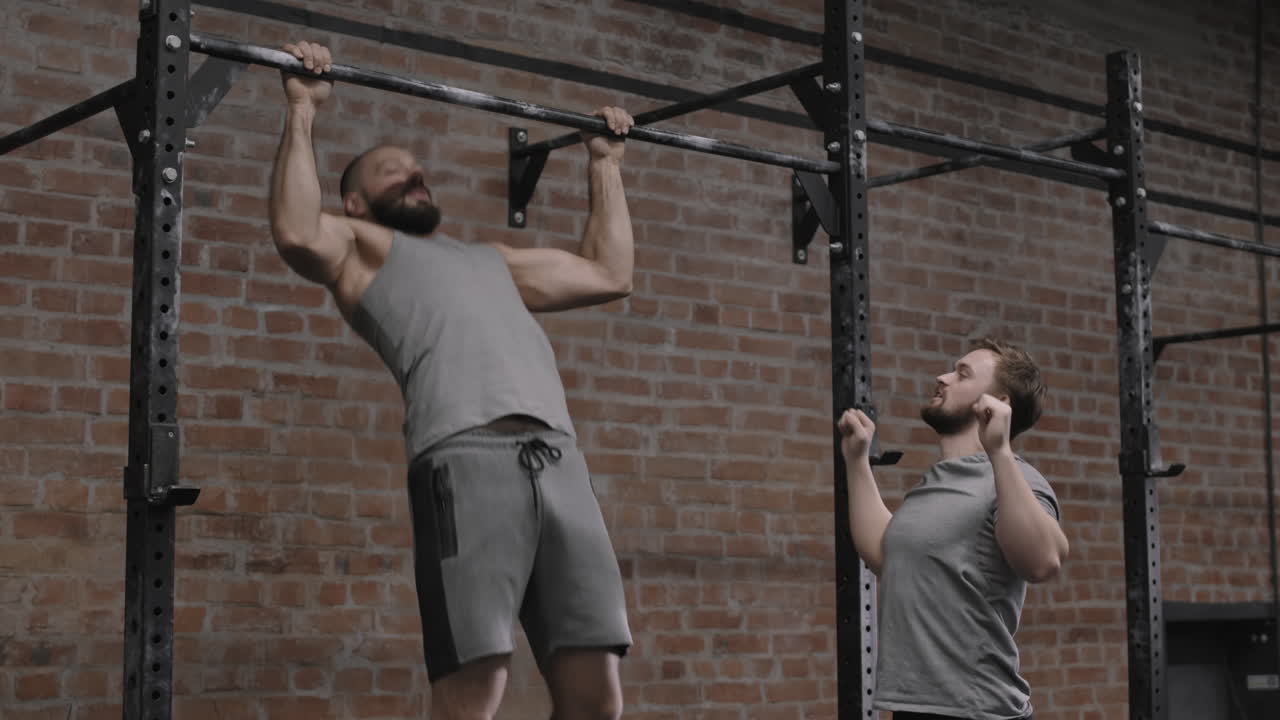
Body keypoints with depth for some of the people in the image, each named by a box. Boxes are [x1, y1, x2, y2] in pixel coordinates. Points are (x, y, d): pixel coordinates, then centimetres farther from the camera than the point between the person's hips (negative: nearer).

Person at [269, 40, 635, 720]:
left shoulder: (488, 258, 38)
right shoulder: (362, 248, 19)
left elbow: (611, 274, 40)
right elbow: (298, 233, -4)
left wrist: (604, 162, 45)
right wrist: (303, 111, 2)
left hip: (560, 462, 6)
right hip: (466, 460, -6)